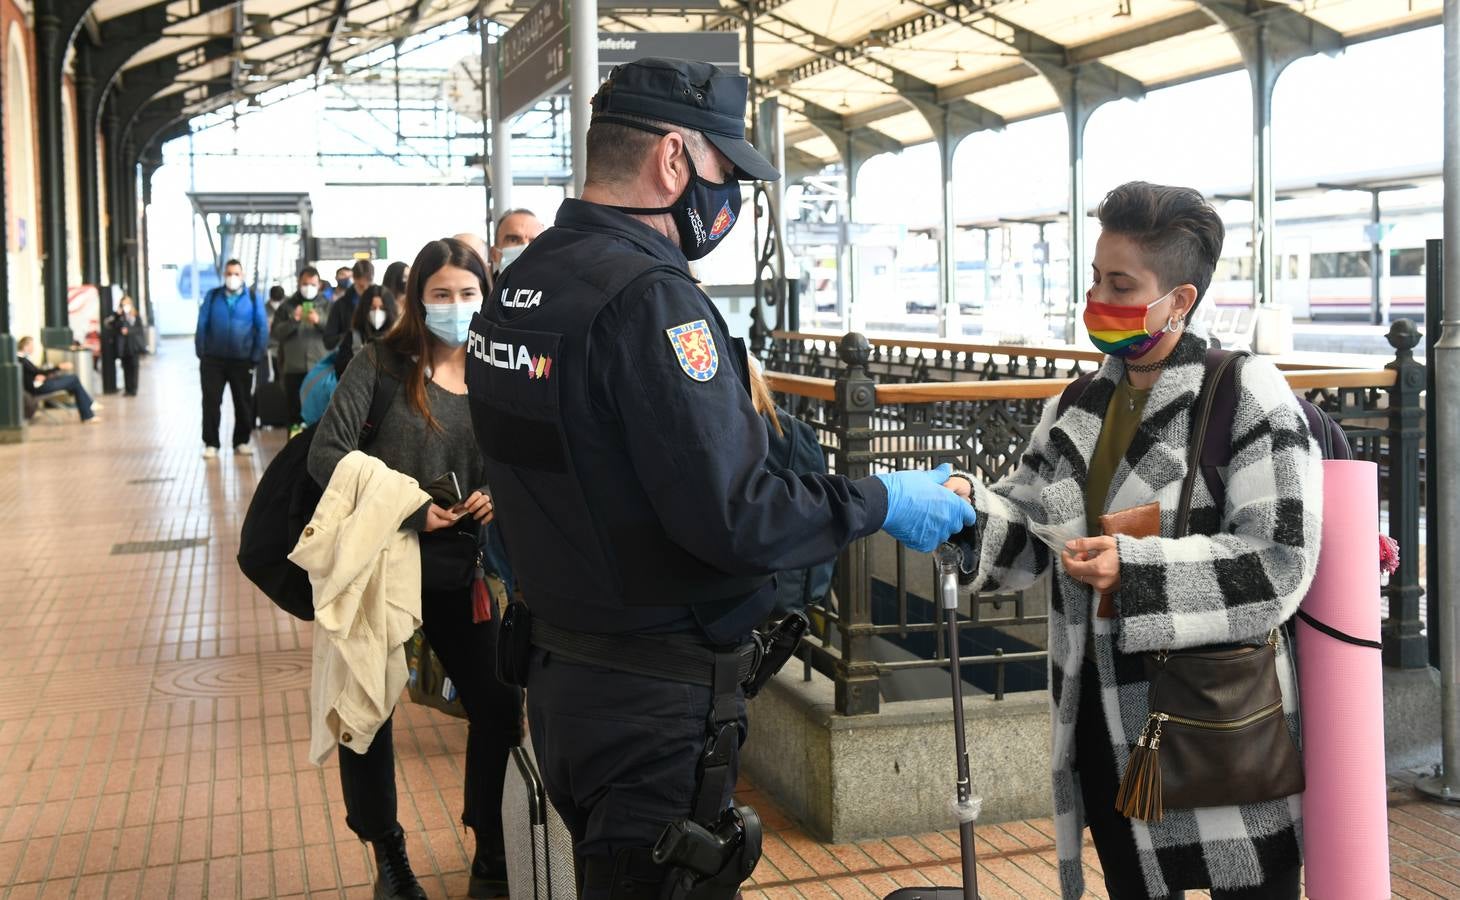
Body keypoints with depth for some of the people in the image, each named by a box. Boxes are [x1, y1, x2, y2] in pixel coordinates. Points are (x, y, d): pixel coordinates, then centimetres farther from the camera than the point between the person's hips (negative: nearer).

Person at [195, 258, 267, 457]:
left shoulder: (253, 297, -1)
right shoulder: (212, 296, 3)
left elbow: (262, 328, -2)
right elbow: (202, 325, 1)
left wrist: (257, 356, -5)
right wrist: (201, 353, -4)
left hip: (242, 360, 0)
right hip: (213, 359, 0)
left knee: (243, 402, 8)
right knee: (211, 402, 1)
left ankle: (241, 442, 20)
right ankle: (211, 443, 9)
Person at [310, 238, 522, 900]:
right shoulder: (383, 362, -8)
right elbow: (327, 454, -15)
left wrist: (498, 495, -12)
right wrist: (410, 511, -19)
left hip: (460, 567, 3)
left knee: (498, 706, 4)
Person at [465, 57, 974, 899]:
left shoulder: (521, 280, 6)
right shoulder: (651, 296, -23)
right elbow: (731, 513, -26)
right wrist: (880, 501, -13)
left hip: (559, 666, 9)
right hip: (654, 702, -9)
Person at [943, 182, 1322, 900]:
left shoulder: (1246, 395, -10)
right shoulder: (1081, 405, 8)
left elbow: (1278, 560, -16)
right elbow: (1030, 523, 12)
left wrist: (1134, 569, -23)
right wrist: (973, 506, -9)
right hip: (1105, 721, 6)